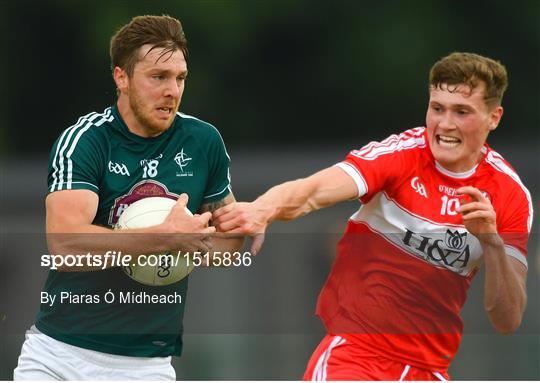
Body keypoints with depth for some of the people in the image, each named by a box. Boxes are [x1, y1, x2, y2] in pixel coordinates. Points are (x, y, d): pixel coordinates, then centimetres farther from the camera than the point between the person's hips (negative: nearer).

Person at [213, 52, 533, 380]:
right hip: (352, 351, -3)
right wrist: (263, 209, -50)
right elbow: (313, 191, -28)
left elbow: (508, 321, -4)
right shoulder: (401, 153, -9)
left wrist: (491, 242, -20)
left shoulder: (512, 195, -1)